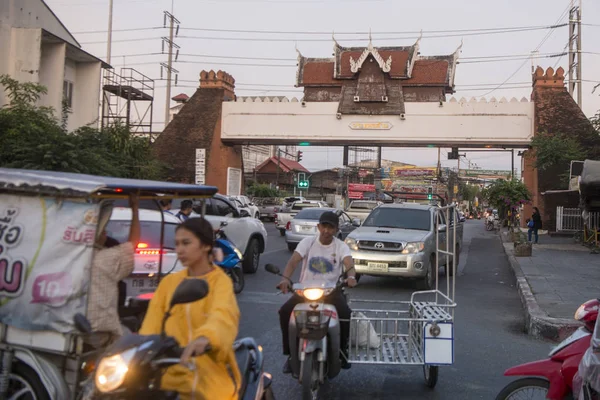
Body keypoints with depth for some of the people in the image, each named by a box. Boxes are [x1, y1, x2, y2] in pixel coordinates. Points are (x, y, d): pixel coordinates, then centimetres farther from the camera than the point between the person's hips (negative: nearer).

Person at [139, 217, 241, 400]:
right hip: (172, 378, 3)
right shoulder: (168, 282, 11)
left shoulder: (220, 281, -4)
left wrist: (204, 338, -44)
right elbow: (152, 324, 1)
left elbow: (223, 316, -24)